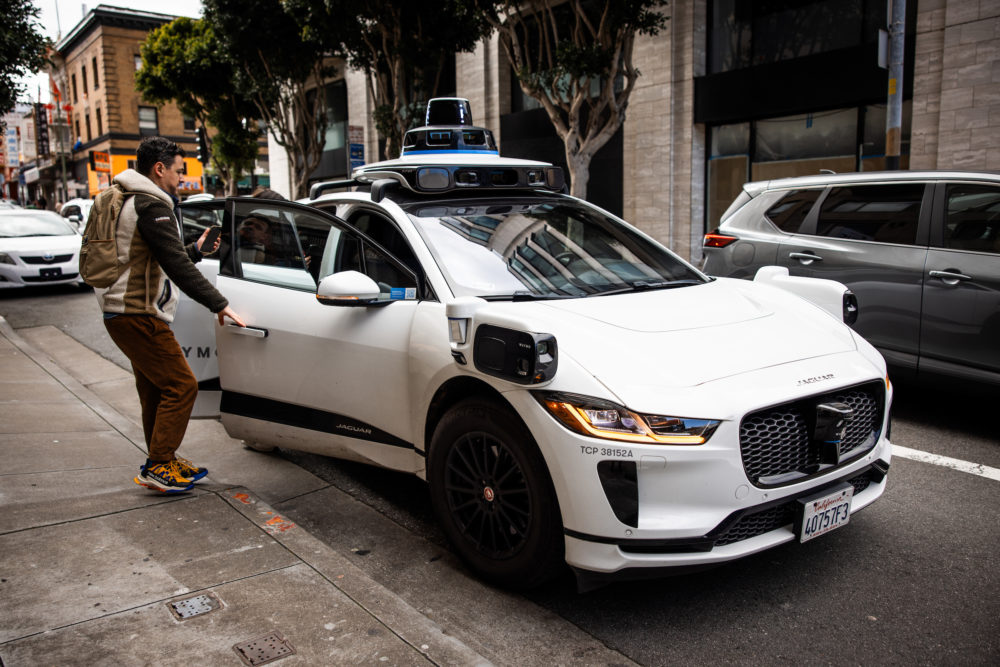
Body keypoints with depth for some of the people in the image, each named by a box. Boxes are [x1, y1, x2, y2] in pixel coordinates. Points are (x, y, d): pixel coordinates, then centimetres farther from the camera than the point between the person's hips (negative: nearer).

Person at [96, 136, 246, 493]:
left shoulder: (134, 203, 18)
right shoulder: (151, 206, -16)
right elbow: (176, 266, -23)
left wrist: (195, 249, 23)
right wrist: (219, 304, -22)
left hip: (125, 313, 11)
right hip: (138, 316, -11)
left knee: (156, 390, 16)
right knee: (181, 385, -7)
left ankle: (161, 461, 26)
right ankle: (157, 466, -2)